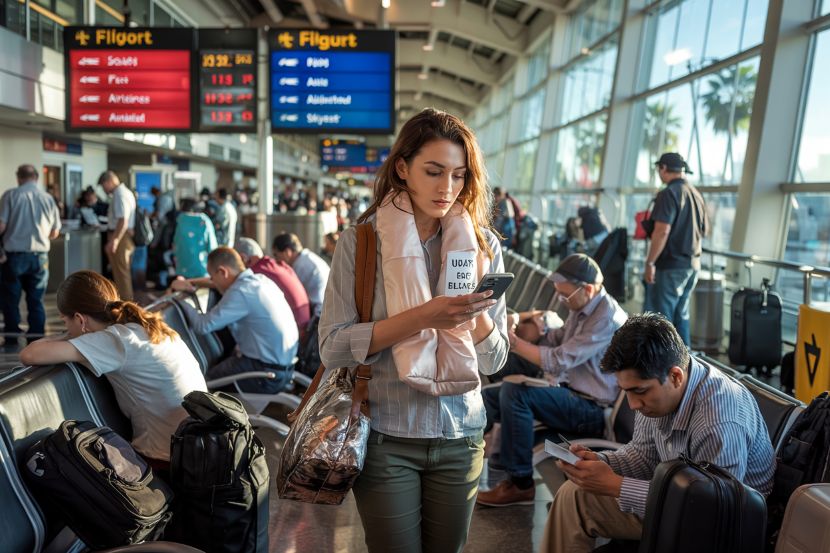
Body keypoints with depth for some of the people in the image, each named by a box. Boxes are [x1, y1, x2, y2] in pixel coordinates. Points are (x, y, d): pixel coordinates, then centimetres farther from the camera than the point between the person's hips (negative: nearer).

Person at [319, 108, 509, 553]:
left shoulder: (483, 245, 0)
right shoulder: (362, 239, -8)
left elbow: (493, 361, 0)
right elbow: (332, 347, -15)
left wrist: (475, 310, -20)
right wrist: (421, 317, -25)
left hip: (459, 436, 3)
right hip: (385, 437, -3)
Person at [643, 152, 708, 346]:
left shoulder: (669, 193, -14)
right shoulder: (696, 194, 12)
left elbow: (662, 231, -22)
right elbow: (705, 230, 20)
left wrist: (650, 262, -18)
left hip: (670, 265, -8)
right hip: (693, 264, 8)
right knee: (681, 315, 16)